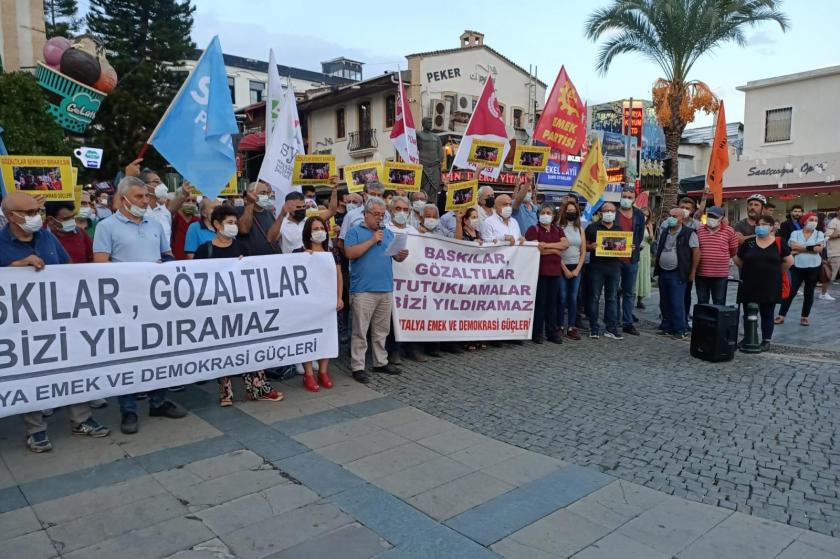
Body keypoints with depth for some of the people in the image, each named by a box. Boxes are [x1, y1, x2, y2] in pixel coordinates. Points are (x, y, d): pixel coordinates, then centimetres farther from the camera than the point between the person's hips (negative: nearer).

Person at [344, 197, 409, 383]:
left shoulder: (387, 233, 16)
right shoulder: (355, 232, 1)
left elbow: (396, 256, 15)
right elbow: (350, 253, -14)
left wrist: (402, 255, -9)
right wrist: (372, 241, -15)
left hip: (386, 289, 6)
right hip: (363, 290, -5)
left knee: (381, 330, 14)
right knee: (360, 331, -2)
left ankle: (380, 362, 25)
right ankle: (357, 367, 4)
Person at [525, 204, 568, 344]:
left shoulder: (558, 230, 17)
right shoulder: (534, 229, 0)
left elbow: (565, 244, -1)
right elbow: (535, 249, -14)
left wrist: (547, 245, -13)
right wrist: (556, 250, -5)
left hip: (555, 271, 5)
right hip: (539, 270, -5)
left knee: (552, 302, 8)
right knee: (539, 302, -2)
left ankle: (552, 332, 14)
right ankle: (536, 333, 5)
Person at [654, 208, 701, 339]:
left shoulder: (689, 233, -7)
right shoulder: (665, 232, 14)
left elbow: (696, 252, -9)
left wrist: (693, 272, -10)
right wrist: (656, 263, 15)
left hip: (677, 274, -7)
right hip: (663, 272, 7)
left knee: (677, 303, -7)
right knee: (665, 302, 12)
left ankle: (681, 330, 2)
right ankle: (667, 326, 23)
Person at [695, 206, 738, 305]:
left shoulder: (729, 231, -3)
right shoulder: (699, 230, 2)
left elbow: (733, 251, 9)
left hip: (720, 274, -2)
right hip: (701, 273, 2)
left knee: (719, 303, 8)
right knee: (701, 302, 12)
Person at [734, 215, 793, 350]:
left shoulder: (779, 243, -2)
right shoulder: (748, 243, 0)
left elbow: (789, 261, 4)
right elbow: (737, 260, 9)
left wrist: (775, 272, 5)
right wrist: (750, 270, 7)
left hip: (770, 286, -1)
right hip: (749, 286, 1)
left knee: (767, 314, 9)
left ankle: (766, 340, 20)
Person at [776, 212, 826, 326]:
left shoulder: (820, 234, 3)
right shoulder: (795, 233, 2)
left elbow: (819, 249, -11)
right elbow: (793, 247, -13)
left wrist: (800, 249, -11)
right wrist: (811, 248, -14)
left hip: (813, 268, 1)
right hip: (797, 267, -1)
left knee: (809, 293, 8)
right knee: (790, 292, -2)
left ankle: (804, 317, 19)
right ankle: (781, 316, 4)